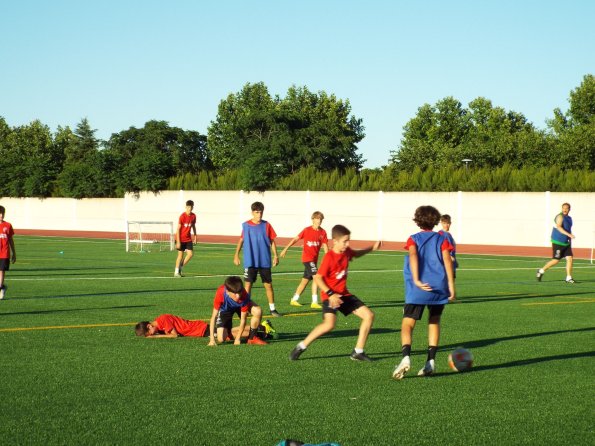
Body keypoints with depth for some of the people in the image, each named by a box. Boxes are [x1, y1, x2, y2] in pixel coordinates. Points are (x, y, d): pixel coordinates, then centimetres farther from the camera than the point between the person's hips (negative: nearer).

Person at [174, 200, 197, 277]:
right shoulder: (182, 216, -17)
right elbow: (178, 229, -16)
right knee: (180, 255, -2)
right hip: (181, 239, -5)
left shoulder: (193, 216, 0)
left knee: (190, 254, -6)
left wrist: (195, 236, 13)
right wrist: (178, 242, -19)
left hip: (188, 239, 5)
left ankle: (180, 268, 11)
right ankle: (176, 272, 10)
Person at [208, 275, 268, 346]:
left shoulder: (244, 296, -39)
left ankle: (252, 338, -9)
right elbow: (214, 316, -33)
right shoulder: (220, 294, -41)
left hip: (241, 305, 1)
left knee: (258, 311, -31)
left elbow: (243, 319, -28)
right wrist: (212, 339, -36)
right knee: (221, 339, -17)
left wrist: (238, 338, -27)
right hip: (225, 308, -1)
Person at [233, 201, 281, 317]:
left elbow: (272, 241, 3)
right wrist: (236, 255, 8)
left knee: (268, 284, 3)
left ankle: (272, 308, 12)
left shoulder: (266, 225, 0)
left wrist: (275, 256, -2)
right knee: (248, 284, -1)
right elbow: (241, 240, 10)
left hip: (265, 261, 0)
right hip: (250, 261, 0)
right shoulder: (246, 225, 1)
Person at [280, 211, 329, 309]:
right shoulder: (307, 230, -6)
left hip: (314, 259, 6)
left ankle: (294, 300, 27)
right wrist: (286, 249, -3)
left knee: (306, 280, 13)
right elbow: (295, 239, 0)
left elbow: (325, 246, 1)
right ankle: (314, 302, -18)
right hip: (307, 257, -6)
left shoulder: (323, 232, 3)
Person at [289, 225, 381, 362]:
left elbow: (356, 254, 28)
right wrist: (330, 294, -26)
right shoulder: (329, 257, -20)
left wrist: (372, 248, 15)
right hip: (330, 296, -8)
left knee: (369, 315, 1)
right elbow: (318, 277, -19)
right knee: (329, 324, -30)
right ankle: (301, 347, -13)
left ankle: (358, 352, 8)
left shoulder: (346, 252, 3)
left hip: (344, 294, 8)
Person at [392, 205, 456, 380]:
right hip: (439, 288, 2)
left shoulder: (413, 239, 6)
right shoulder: (442, 239, 9)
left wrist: (416, 281, -22)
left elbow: (413, 257, -13)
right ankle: (431, 362, 13)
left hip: (417, 289, -2)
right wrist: (451, 285, -5)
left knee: (408, 324, -2)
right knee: (434, 321, 20)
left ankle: (406, 357, -27)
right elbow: (447, 260, -3)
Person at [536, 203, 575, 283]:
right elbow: (559, 227, -29)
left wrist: (569, 240, 27)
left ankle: (569, 278, 1)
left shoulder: (569, 218, 14)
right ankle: (541, 271, 14)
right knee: (556, 260, -3)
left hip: (566, 243, 8)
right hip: (558, 243, -8)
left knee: (569, 258, -3)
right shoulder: (560, 217, -14)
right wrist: (568, 234, -39)